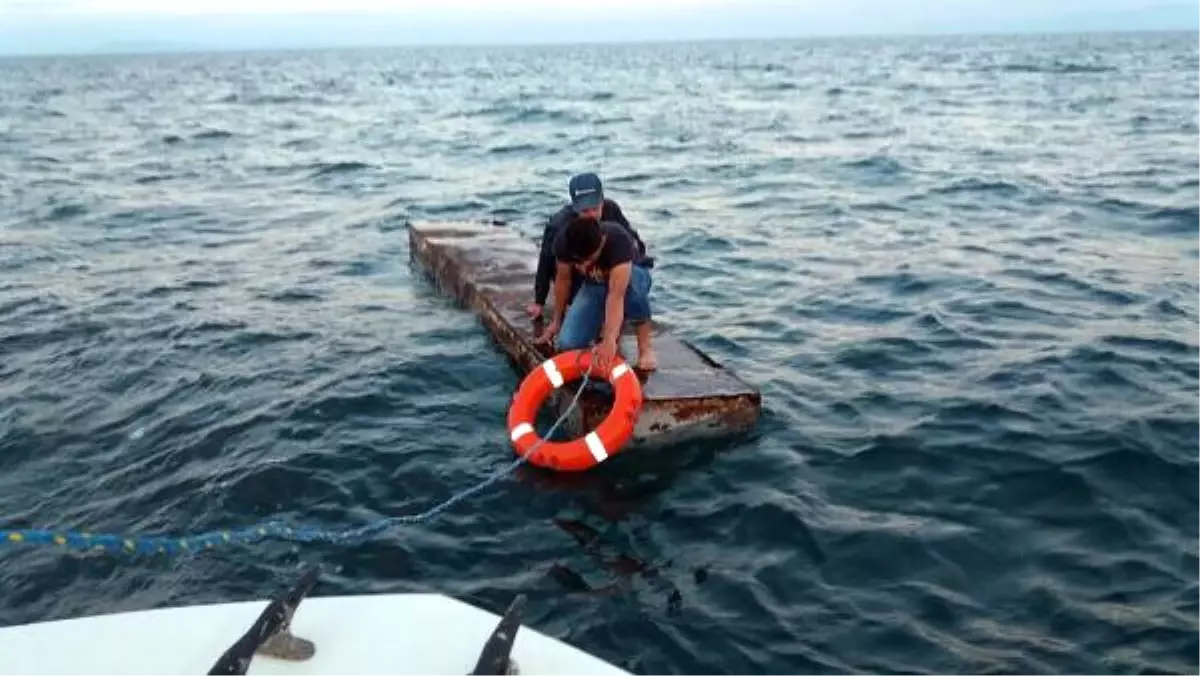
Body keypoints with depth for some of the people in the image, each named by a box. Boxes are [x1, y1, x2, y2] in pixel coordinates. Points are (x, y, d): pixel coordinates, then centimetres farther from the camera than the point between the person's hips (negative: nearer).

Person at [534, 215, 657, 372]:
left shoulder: (618, 241, -39)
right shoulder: (563, 243, -27)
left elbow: (616, 295, -50)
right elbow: (563, 279, -7)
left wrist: (610, 340, -60)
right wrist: (556, 321, 3)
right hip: (593, 285, 4)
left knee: (632, 282, -42)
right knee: (568, 343, -16)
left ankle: (645, 346, -22)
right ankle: (613, 322, 13)